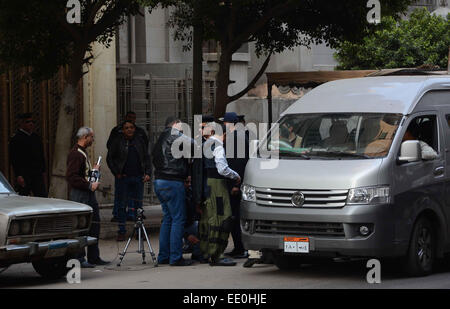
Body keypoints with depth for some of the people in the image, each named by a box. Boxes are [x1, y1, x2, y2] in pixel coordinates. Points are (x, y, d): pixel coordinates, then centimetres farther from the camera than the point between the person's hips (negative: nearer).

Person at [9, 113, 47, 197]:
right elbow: (14, 160, -13)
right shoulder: (16, 139, -7)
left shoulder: (36, 138, 15)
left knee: (43, 197, 1)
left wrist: (43, 171, 17)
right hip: (24, 175, -6)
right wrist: (18, 176, -19)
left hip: (37, 174, 6)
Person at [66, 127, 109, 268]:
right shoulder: (75, 154, -15)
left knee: (94, 224, 12)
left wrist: (93, 170, 17)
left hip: (89, 193, 10)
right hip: (79, 194, -10)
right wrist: (89, 185, -21)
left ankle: (93, 257, 19)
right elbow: (71, 177, -22)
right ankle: (79, 259, -1)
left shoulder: (83, 152, 17)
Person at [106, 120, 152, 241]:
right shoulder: (117, 142, 3)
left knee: (138, 204, 4)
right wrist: (116, 173, -3)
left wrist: (148, 173, 0)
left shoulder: (139, 142, 11)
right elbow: (109, 158, 5)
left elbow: (146, 159, 12)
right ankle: (122, 231, 5)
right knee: (121, 205, 0)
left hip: (138, 177, 2)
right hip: (123, 177, -2)